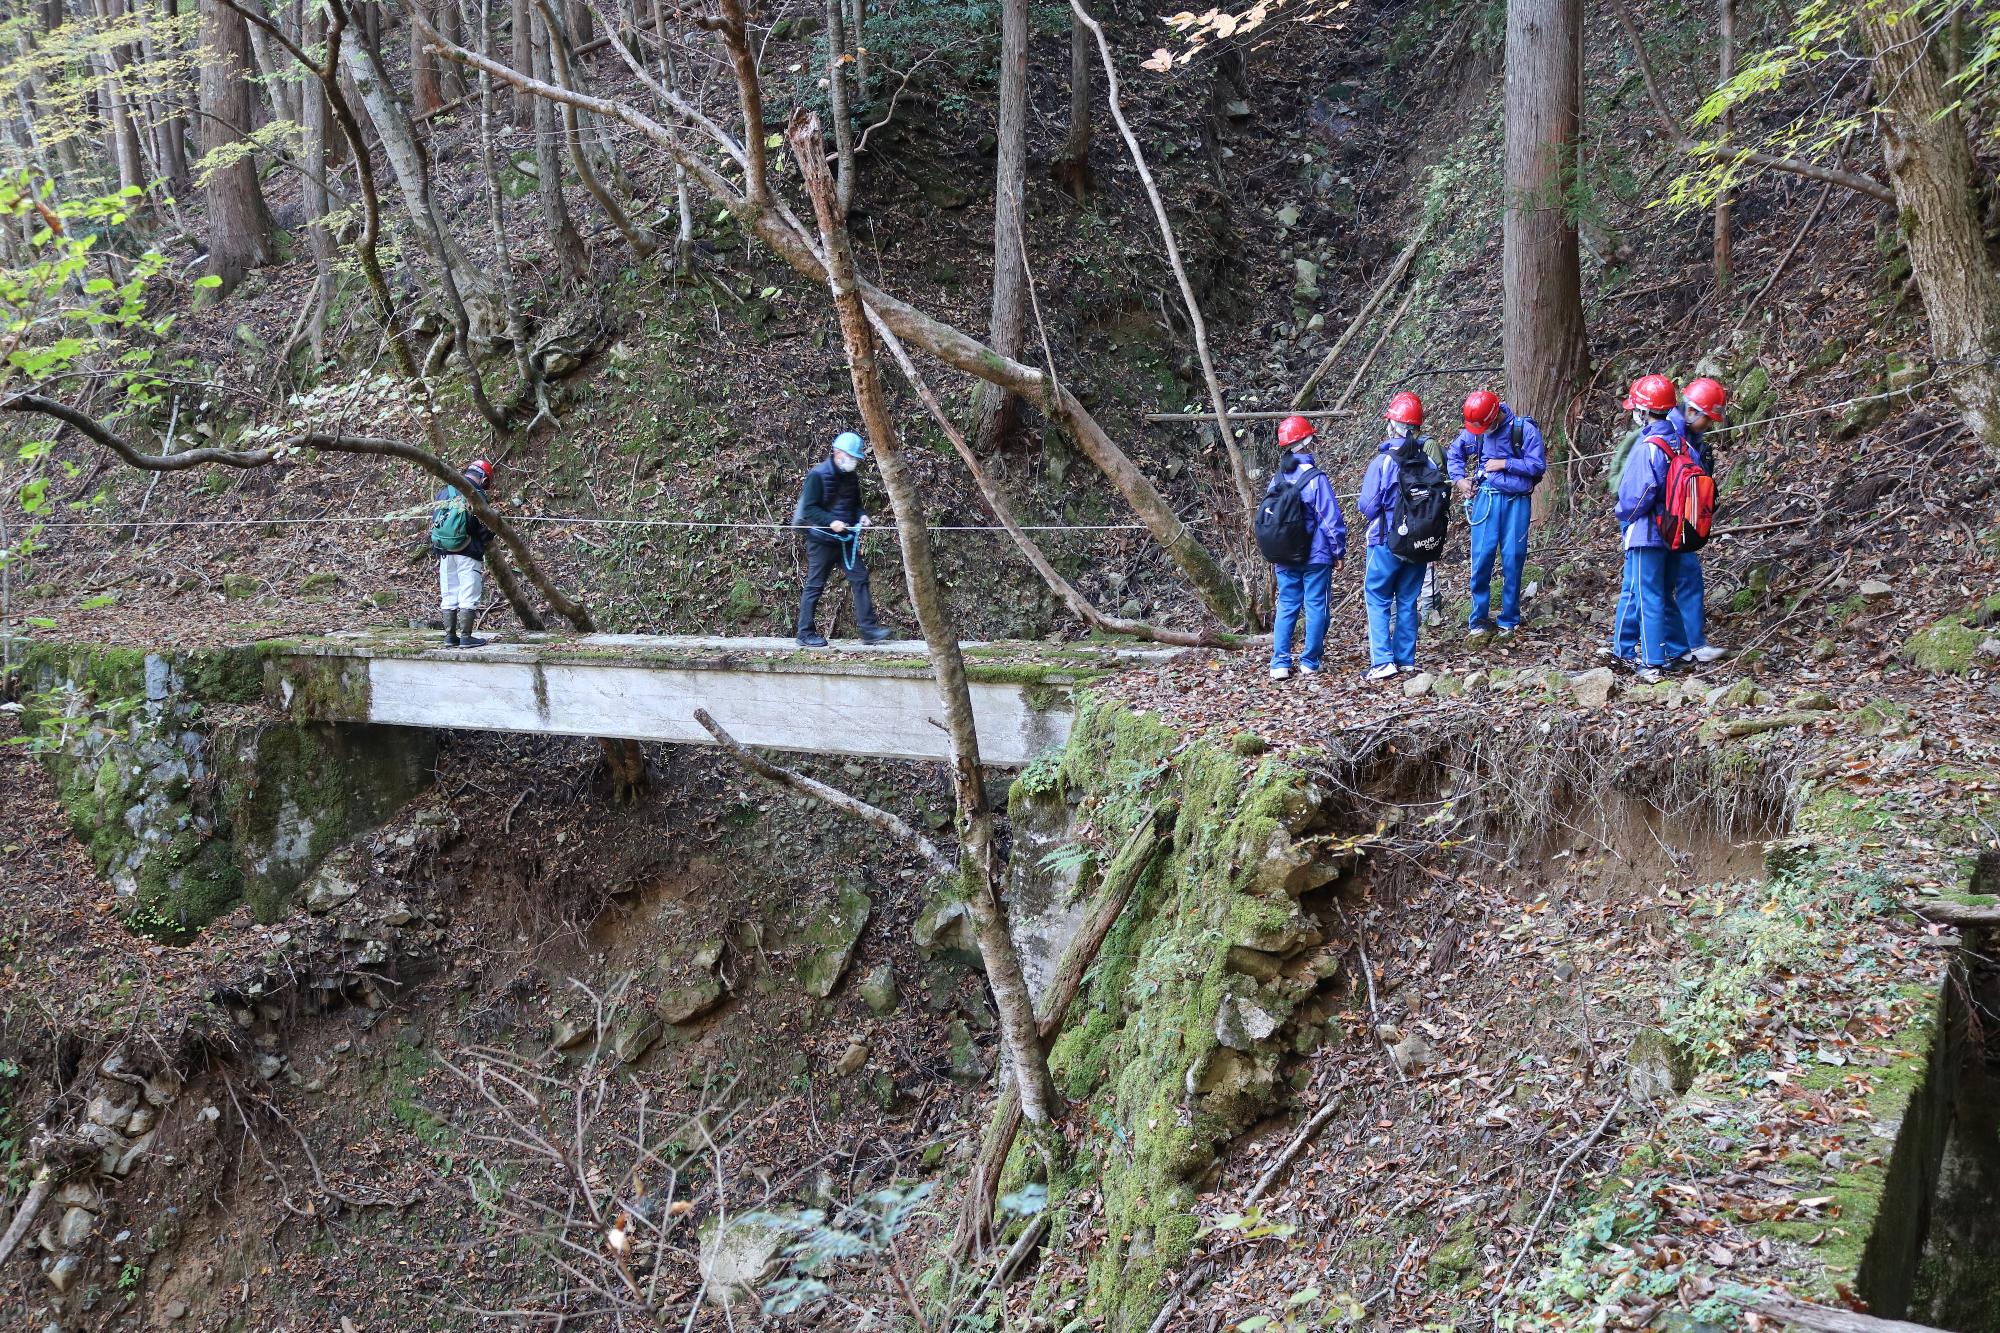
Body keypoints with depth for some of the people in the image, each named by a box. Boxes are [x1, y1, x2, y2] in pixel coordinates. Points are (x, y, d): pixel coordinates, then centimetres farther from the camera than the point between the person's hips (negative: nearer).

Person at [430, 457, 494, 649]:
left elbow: (434, 522, 13)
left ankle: (450, 636, 14)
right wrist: (490, 535, 10)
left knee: (448, 595, 11)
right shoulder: (476, 494, -10)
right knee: (469, 595, -1)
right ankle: (465, 637, -2)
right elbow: (483, 527, -12)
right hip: (468, 554, -6)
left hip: (444, 552, 6)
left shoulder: (442, 492, 10)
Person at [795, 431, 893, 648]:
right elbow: (809, 508, -16)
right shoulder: (818, 475, -13)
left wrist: (861, 516, 1)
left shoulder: (852, 476, 10)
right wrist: (831, 522, -27)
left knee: (860, 578, 0)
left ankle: (868, 629, 1)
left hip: (846, 539, 7)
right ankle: (805, 634, 7)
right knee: (815, 586, -1)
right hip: (821, 539, -7)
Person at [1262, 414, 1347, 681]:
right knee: (1316, 607, 5)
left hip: (1285, 558, 5)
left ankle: (1280, 664, 3)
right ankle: (1310, 662, 8)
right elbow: (1331, 518, -11)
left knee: (1286, 608, 9)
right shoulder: (1315, 478, -12)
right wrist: (1339, 551, 0)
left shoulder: (1276, 480, 4)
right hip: (1316, 557, -5)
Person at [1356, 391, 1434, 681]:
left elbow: (1368, 506, -13)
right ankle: (1406, 660, 17)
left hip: (1386, 543, -4)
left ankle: (1382, 661, -6)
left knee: (1378, 599, 4)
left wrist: (1362, 507, 9)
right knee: (1408, 601, 14)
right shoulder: (1427, 463, -3)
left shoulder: (1383, 462, -15)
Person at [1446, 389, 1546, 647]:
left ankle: (1509, 623, 10)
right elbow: (1453, 454, 21)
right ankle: (1478, 623, 1)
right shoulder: (1473, 431, 5)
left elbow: (1538, 465, -6)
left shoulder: (1525, 429, -5)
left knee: (1512, 562, 0)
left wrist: (1505, 464, -10)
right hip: (1486, 497, 2)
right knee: (1482, 559, -6)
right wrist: (1459, 479, 6)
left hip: (1517, 500, -2)